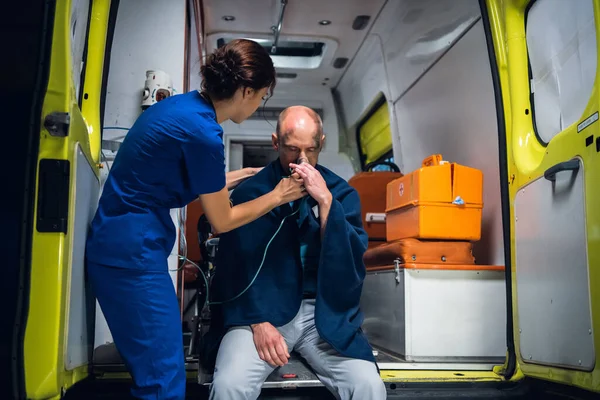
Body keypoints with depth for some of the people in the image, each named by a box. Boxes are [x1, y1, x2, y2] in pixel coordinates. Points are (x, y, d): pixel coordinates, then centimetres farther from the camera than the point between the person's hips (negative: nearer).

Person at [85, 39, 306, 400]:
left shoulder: (186, 105, 7)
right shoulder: (202, 132, -20)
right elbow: (222, 221, -8)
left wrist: (247, 174, 20)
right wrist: (278, 195, 4)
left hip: (120, 243, 10)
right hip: (132, 251, -10)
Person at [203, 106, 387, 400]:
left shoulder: (341, 192, 5)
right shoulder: (249, 192, 1)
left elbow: (351, 263, -6)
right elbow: (235, 265, -3)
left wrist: (325, 201, -16)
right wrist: (257, 321, -16)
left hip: (325, 313, 2)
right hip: (261, 309, -1)